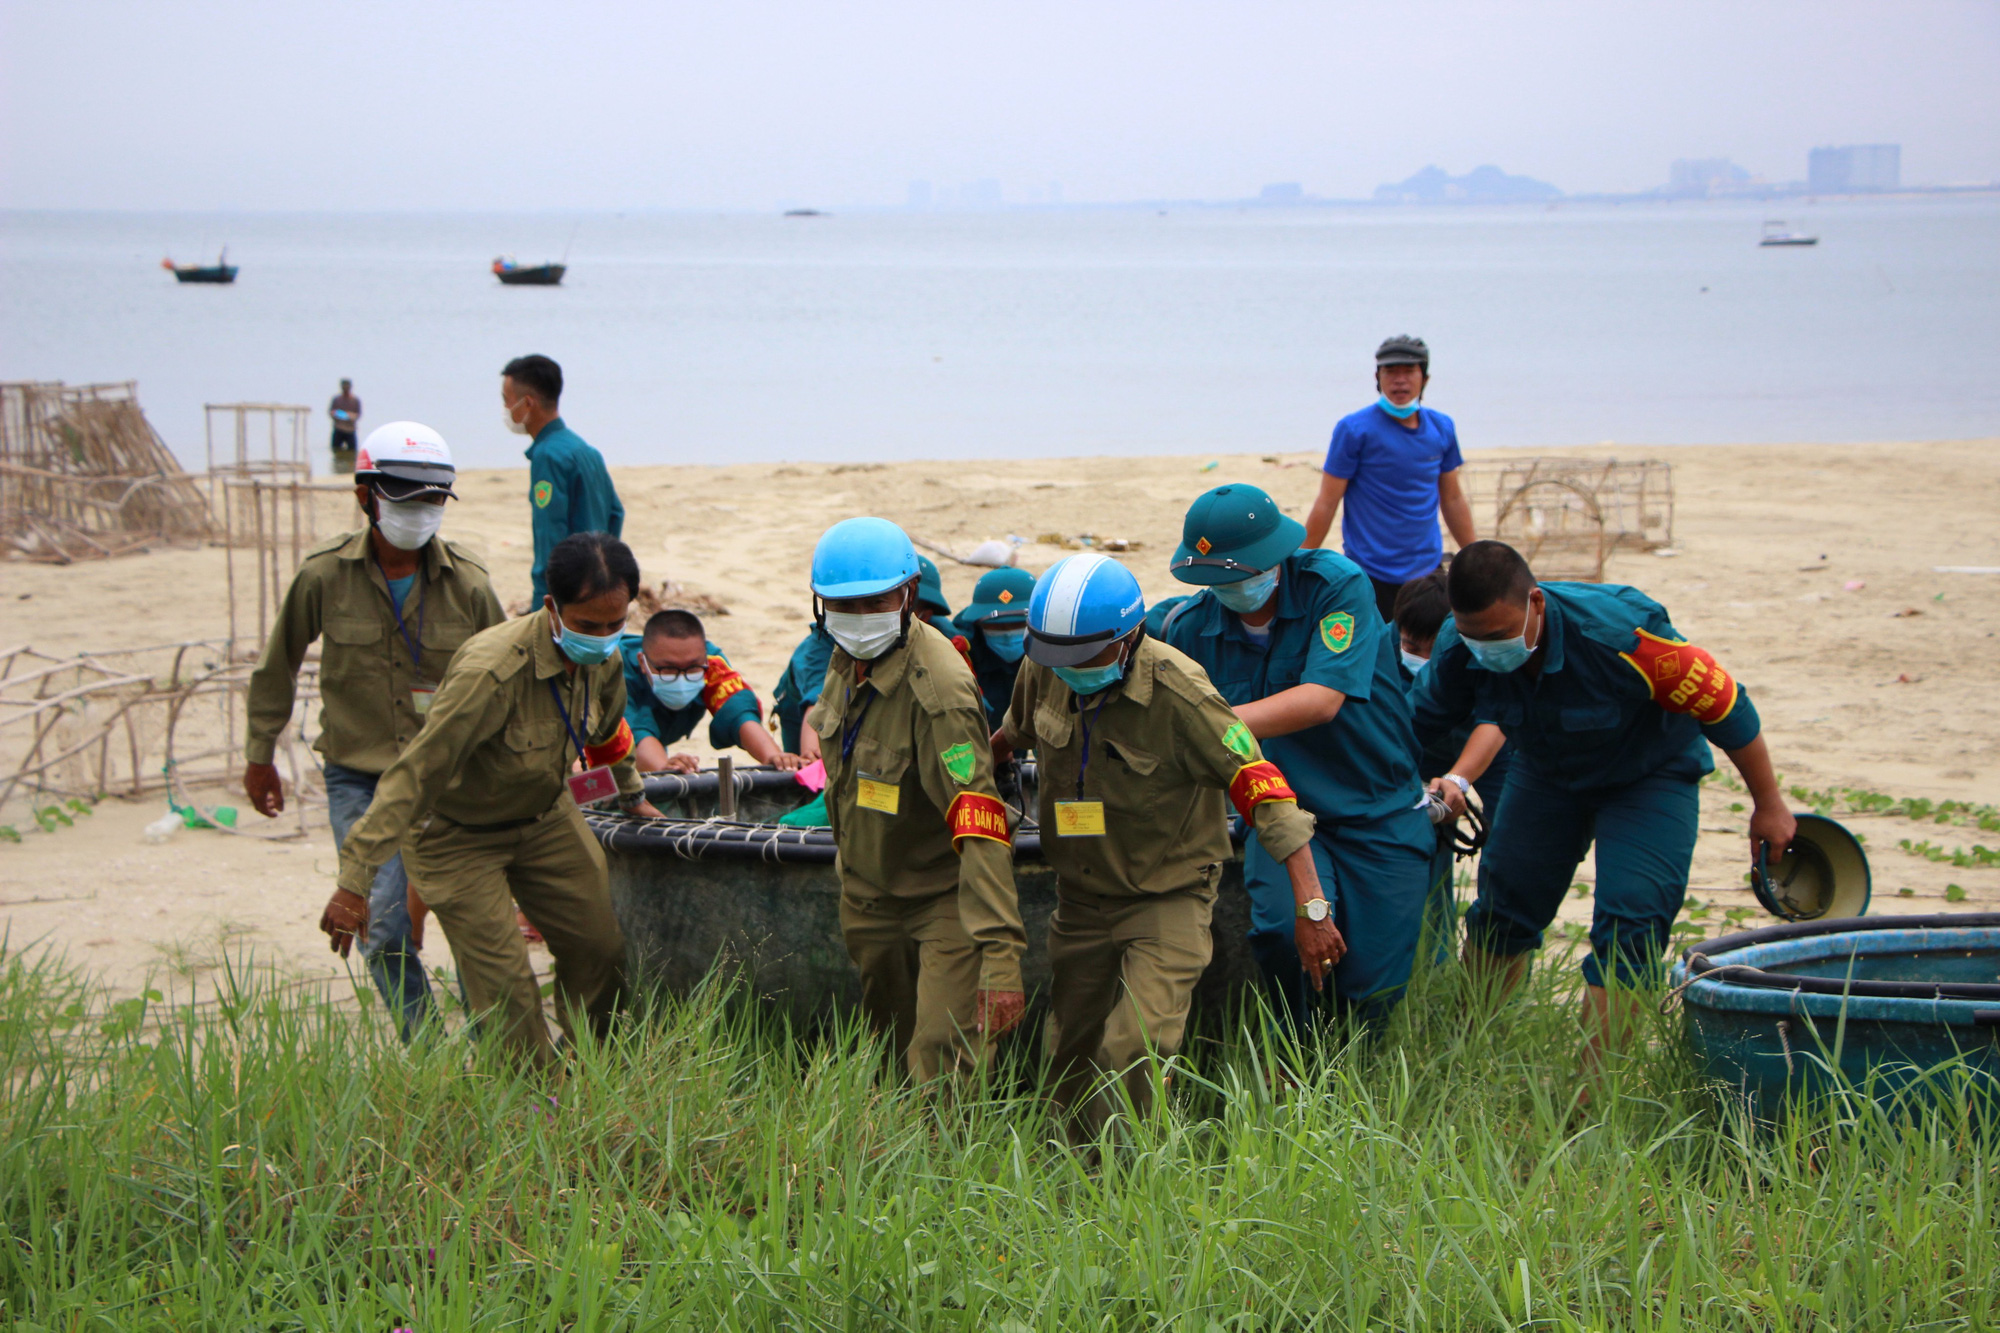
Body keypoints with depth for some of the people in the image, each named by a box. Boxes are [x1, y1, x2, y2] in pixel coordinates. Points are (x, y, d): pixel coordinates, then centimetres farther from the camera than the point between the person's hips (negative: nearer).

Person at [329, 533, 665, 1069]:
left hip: (546, 817, 7)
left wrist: (632, 795, 30)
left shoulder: (601, 658, -13)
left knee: (601, 949, 8)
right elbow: (417, 772, -35)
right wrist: (354, 879, -36)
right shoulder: (492, 672, -38)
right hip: (459, 832, -7)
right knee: (504, 983, -12)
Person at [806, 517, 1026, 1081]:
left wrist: (1000, 956, -41)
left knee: (942, 1058, -16)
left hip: (944, 895, -7)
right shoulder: (846, 660, -4)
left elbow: (978, 826, -36)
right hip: (868, 895, 8)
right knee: (891, 1049, 17)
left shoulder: (939, 687, -30)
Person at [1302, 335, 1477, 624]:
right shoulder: (1354, 429, -8)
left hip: (1429, 570, 5)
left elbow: (1453, 499, 16)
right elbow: (1326, 504, -7)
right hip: (1370, 577, -5)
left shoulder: (1442, 428, 7)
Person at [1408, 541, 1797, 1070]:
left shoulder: (1620, 637, -41)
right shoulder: (1458, 650, -27)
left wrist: (1769, 805, -15)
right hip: (1547, 775, 5)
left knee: (1628, 922, -17)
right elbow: (1419, 722, -5)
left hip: (1649, 776, -4)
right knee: (1503, 904, 6)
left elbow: (1724, 704, -26)